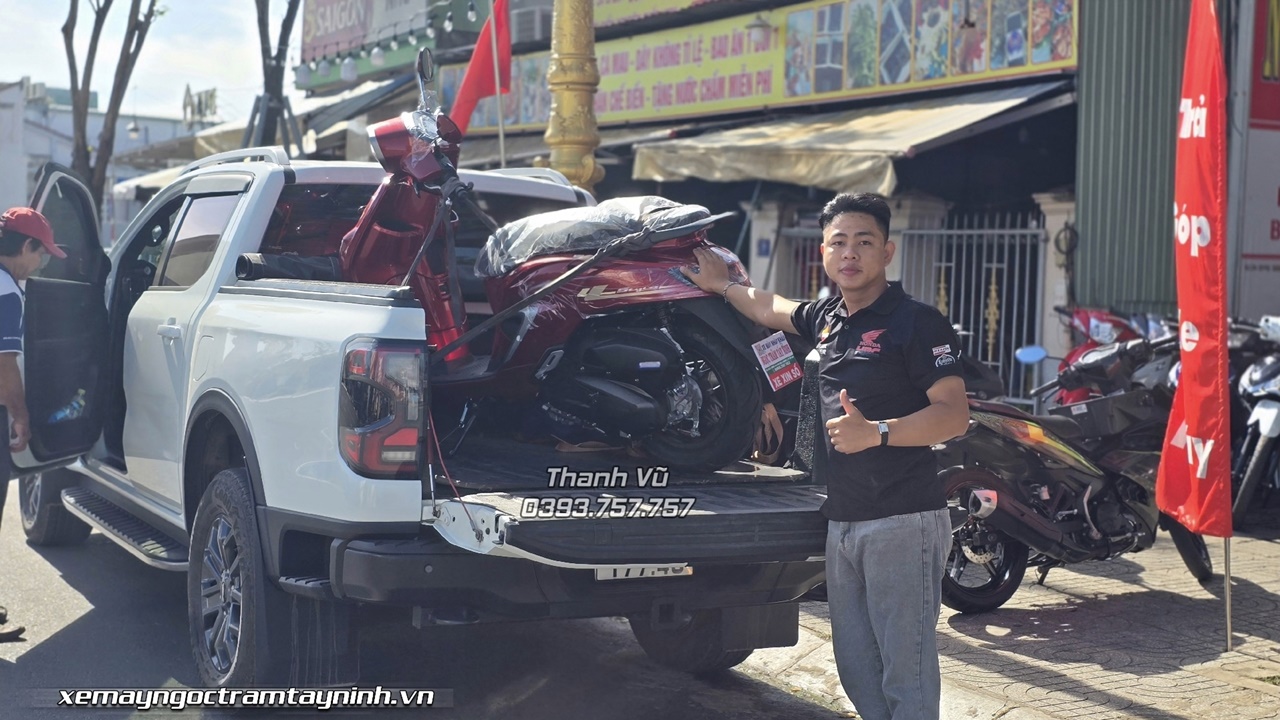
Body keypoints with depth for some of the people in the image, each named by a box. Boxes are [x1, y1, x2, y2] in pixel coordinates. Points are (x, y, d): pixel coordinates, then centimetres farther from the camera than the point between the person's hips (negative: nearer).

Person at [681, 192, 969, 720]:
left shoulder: (916, 322, -9)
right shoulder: (827, 318, 14)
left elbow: (955, 415, -16)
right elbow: (768, 308, 35)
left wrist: (877, 432, -27)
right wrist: (721, 284, 43)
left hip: (902, 521, -8)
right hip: (843, 520, 8)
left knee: (907, 674, -7)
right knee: (857, 670, 12)